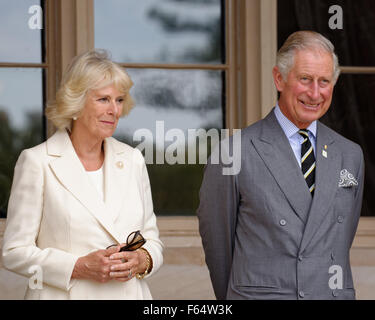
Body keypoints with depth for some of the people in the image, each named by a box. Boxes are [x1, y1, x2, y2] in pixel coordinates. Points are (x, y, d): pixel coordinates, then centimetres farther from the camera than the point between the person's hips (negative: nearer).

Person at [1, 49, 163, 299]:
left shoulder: (132, 160, 8)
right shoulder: (37, 162, -5)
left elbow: (152, 239, 13)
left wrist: (142, 260, -8)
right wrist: (79, 267, -17)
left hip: (130, 293, 3)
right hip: (65, 295, -3)